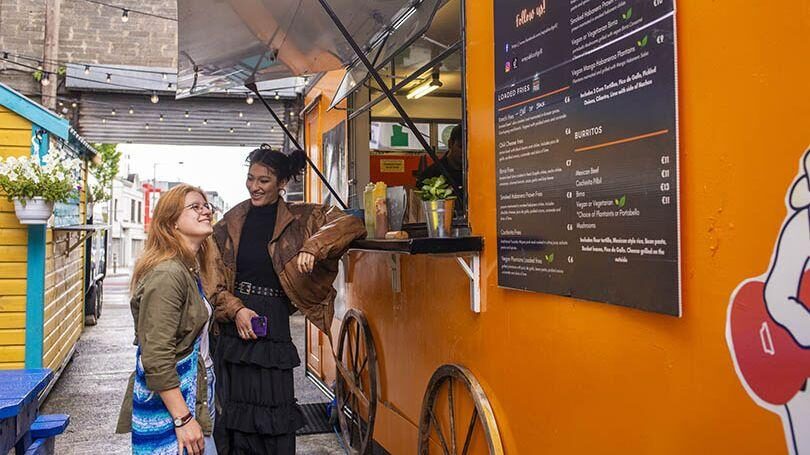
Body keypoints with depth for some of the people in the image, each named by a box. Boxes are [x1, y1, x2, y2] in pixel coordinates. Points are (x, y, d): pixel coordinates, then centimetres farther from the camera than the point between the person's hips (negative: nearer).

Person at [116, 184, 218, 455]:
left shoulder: (189, 270, 9)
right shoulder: (167, 274, -19)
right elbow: (156, 358, -24)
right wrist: (183, 419, -23)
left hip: (192, 398, 9)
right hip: (169, 408, -9)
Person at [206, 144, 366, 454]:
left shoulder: (300, 219, 0)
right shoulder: (231, 223, 7)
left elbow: (353, 225, -11)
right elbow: (213, 280, 6)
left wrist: (313, 247, -25)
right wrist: (235, 309, -11)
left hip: (273, 327, -2)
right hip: (233, 329, 2)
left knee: (275, 422, 4)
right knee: (235, 414, 11)